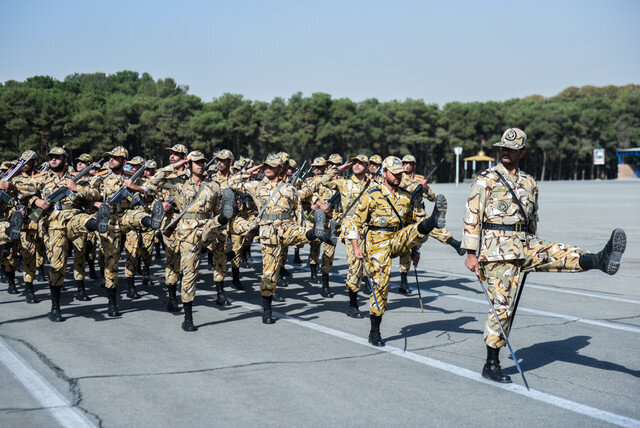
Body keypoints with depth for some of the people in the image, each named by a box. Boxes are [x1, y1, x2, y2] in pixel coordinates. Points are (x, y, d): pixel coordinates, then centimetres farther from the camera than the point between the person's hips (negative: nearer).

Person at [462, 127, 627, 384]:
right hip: (497, 248, -5)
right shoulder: (485, 180, -1)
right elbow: (472, 217, -5)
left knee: (560, 254, -21)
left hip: (525, 245, 5)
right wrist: (471, 253, -10)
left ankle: (602, 260, -49)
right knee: (502, 305, -5)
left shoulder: (529, 183, 15)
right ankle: (491, 365, 3)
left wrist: (533, 255, 28)